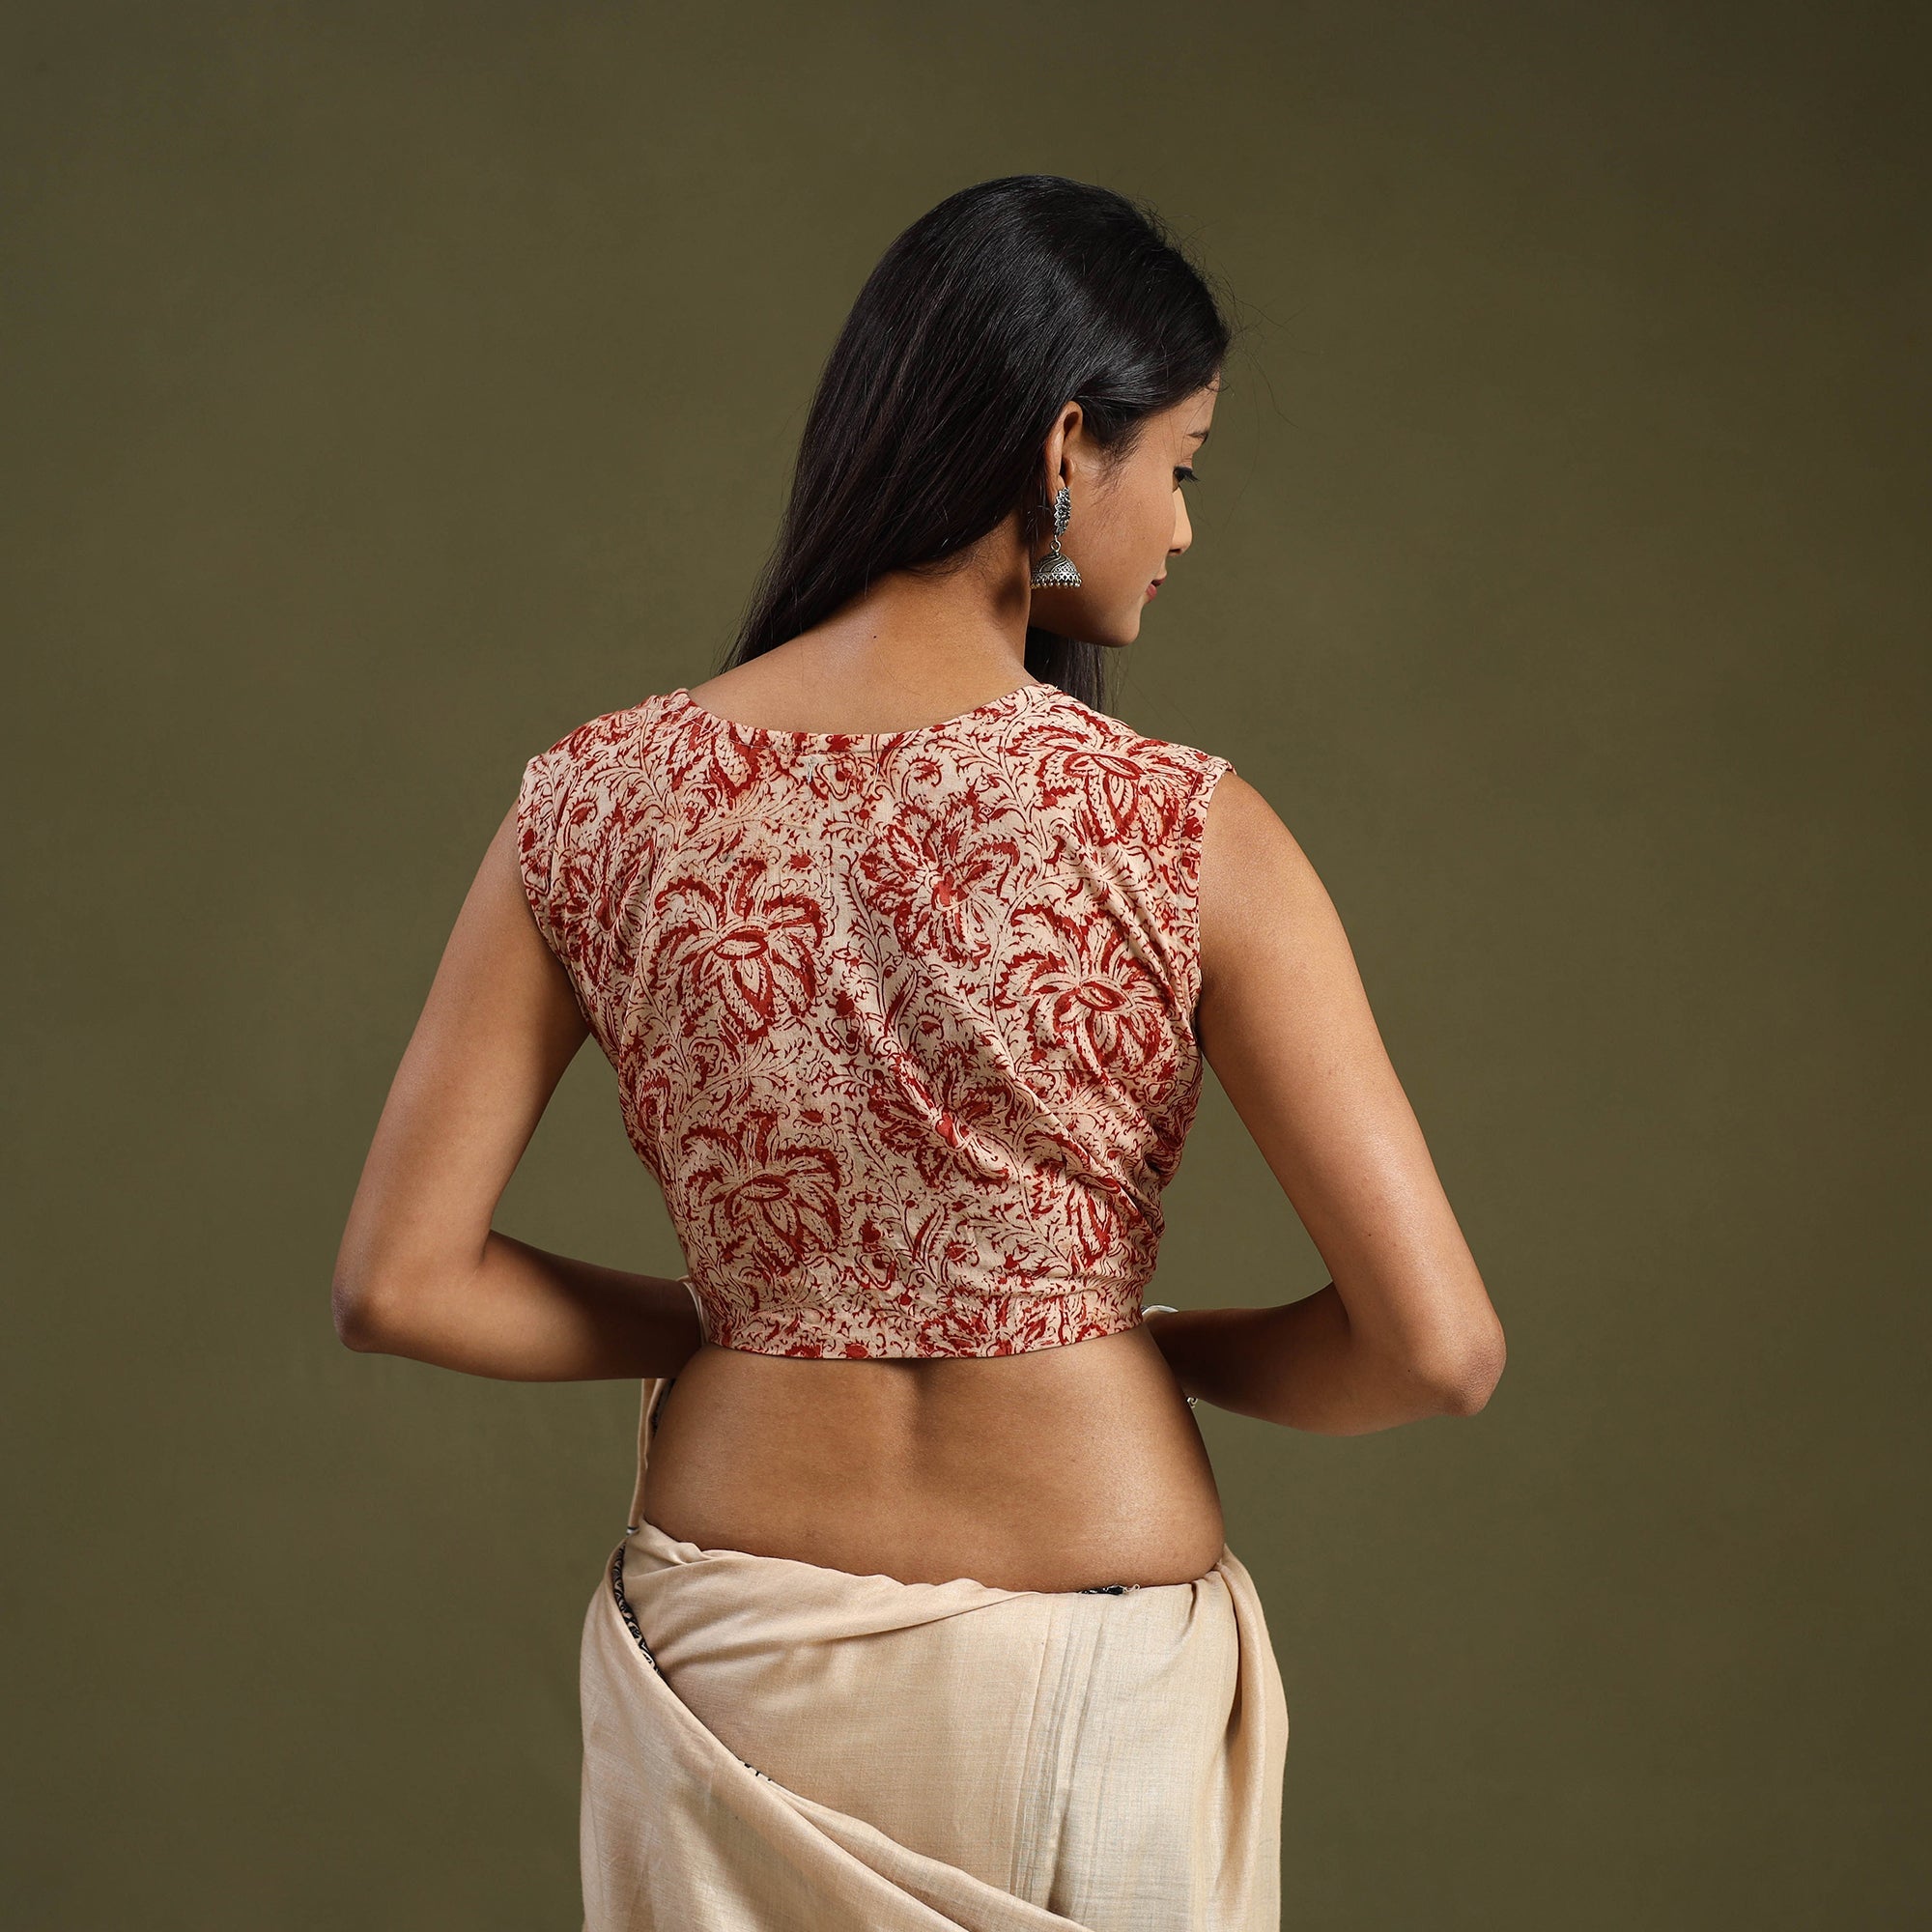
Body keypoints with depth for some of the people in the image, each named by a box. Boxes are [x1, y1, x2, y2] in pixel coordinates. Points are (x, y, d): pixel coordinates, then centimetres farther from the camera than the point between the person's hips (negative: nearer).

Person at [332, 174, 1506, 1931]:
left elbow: (398, 1280, -4)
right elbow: (1438, 1345, -15)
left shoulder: (599, 806, -6)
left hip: (731, 1657, 3)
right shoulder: (1180, 833, -15)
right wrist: (1147, 1339, 3)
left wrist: (727, 1326, 8)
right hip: (1091, 1685, -2)